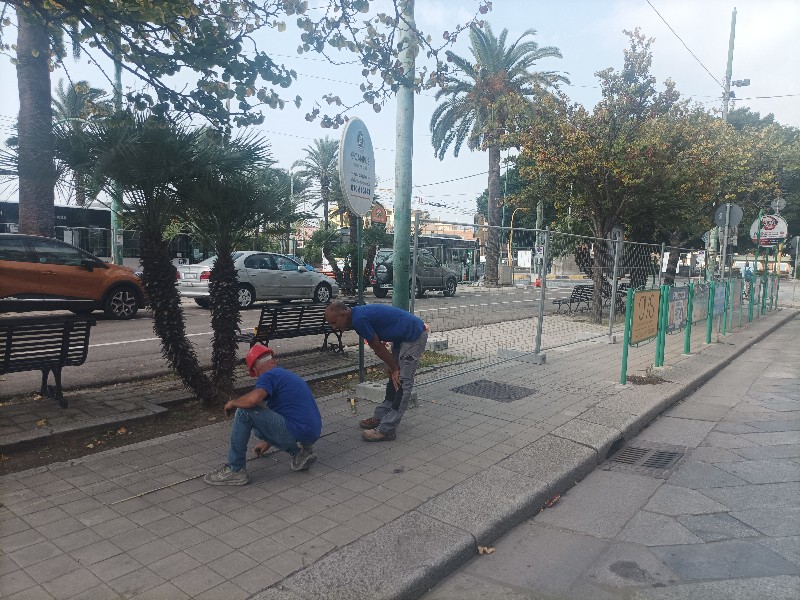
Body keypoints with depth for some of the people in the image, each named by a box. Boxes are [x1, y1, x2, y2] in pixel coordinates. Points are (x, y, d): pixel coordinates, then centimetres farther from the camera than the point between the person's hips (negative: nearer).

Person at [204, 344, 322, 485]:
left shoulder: (269, 375, -6)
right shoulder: (287, 375, 23)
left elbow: (253, 399, -27)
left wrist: (233, 403, -4)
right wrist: (267, 443, 45)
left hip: (297, 434, -9)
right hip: (311, 434, 9)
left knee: (244, 412, -8)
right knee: (258, 427, 26)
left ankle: (235, 470, 0)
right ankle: (299, 452, 14)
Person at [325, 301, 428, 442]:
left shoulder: (359, 319, -21)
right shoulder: (358, 314, 8)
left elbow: (378, 347, -13)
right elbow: (379, 346, 14)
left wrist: (394, 368, -4)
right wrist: (391, 366, 9)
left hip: (414, 335, -10)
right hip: (403, 337, 10)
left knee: (402, 382, -9)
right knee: (394, 379, 14)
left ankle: (387, 430, -8)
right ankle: (380, 417, 23)